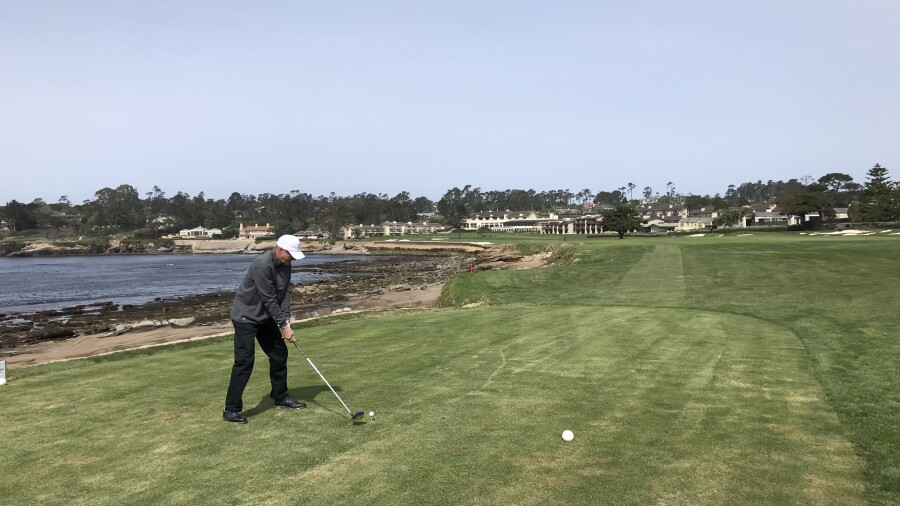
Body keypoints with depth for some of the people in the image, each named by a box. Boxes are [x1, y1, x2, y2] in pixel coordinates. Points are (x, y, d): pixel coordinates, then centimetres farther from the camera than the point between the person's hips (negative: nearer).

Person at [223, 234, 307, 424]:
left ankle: (280, 397, 24)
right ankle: (231, 409, -5)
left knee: (280, 354, 10)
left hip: (266, 316, 9)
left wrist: (286, 322, -12)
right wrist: (283, 326, -21)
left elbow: (285, 294, -2)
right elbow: (269, 300, -26)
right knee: (244, 361, -12)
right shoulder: (262, 265, -28)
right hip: (246, 316, -9)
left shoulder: (285, 265, -1)